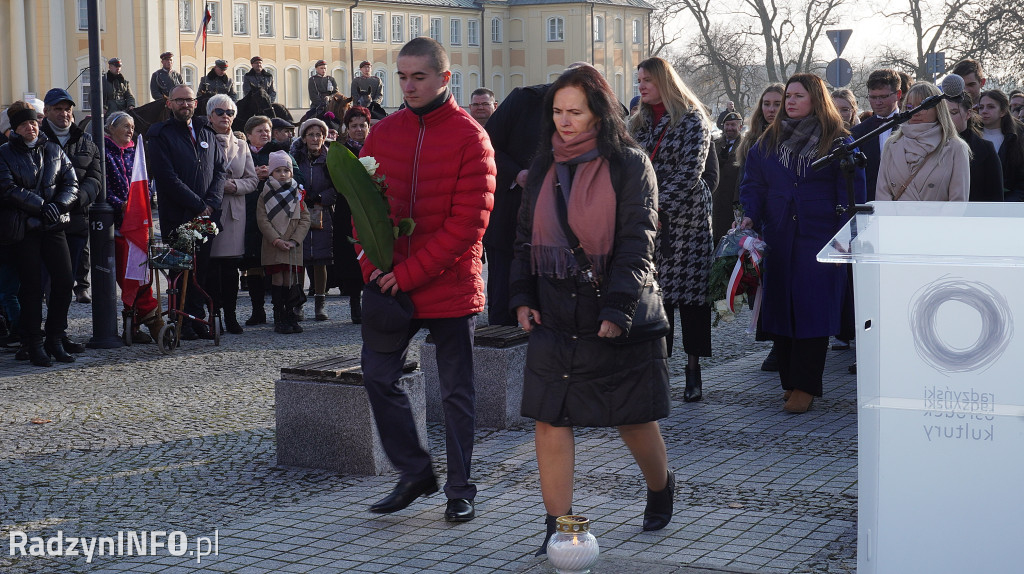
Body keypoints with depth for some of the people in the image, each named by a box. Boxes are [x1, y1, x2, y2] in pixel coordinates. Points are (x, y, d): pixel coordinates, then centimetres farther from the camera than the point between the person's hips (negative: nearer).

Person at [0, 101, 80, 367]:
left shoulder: (54, 150, 12)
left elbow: (71, 183, 6)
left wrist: (58, 204, -13)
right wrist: (41, 205, -17)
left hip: (54, 226, 3)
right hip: (24, 226, -3)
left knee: (64, 280, -4)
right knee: (31, 285, -1)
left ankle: (54, 340, 9)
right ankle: (34, 344, 7)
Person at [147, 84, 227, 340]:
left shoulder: (207, 133, 16)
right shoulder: (161, 135, -1)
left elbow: (220, 169, 11)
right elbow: (167, 177, -10)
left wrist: (211, 203, -5)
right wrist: (198, 205, -13)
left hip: (206, 214, 5)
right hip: (177, 216, -4)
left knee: (202, 268, 5)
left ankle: (197, 318, 12)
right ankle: (183, 322, 5)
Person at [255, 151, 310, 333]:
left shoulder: (297, 194, 9)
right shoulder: (265, 195, 3)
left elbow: (305, 219, 5)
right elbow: (262, 220, -3)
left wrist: (294, 240, -8)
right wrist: (276, 240, -14)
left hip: (293, 247, 2)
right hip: (273, 246, -2)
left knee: (290, 281, 2)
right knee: (278, 281, -3)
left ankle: (290, 317, 10)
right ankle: (279, 320, 1)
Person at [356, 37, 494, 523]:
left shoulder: (470, 138, -9)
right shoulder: (383, 132, 6)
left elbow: (468, 221, -15)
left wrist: (410, 273, -18)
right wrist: (373, 265, -7)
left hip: (449, 286, -5)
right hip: (388, 283, 5)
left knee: (456, 391, 6)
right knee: (378, 377, 5)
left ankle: (460, 491, 18)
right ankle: (414, 472, 22)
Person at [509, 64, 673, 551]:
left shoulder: (629, 164, -5)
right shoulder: (544, 167, 10)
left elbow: (637, 243, -10)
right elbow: (526, 238, 16)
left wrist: (618, 309, -17)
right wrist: (521, 297, 4)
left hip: (617, 316, -4)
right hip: (554, 316, 4)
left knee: (634, 418, 8)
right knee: (549, 419, -3)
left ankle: (660, 487, 37)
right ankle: (558, 526, 5)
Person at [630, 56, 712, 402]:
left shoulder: (693, 121, -1)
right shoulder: (637, 124, 16)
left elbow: (690, 171, -10)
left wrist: (658, 207, -16)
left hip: (685, 218, -4)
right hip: (645, 222, 5)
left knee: (690, 289, -3)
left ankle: (693, 370, 4)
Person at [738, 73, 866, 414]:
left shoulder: (839, 143, 1)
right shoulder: (768, 142, 12)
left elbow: (852, 193, -1)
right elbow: (753, 183, 13)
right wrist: (750, 216, -4)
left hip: (820, 241, -4)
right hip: (778, 240, 4)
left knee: (813, 308, -6)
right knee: (780, 306, 4)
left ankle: (805, 386, -2)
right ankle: (790, 381, 13)